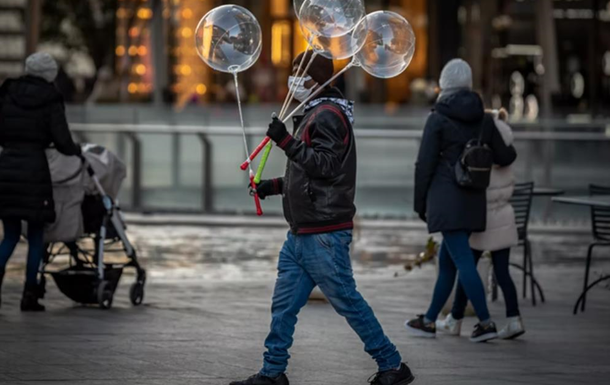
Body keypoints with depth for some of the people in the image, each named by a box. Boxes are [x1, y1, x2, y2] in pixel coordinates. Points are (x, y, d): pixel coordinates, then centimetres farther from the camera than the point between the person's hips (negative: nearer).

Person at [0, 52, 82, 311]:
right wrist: (76, 151, 14)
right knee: (35, 236, 8)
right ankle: (29, 295, 4)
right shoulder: (51, 101, -3)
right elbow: (62, 142, -7)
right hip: (34, 167, -3)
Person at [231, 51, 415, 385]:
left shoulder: (327, 115, -12)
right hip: (302, 233, 10)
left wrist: (287, 142, -25)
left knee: (347, 301, -6)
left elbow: (325, 164, -22)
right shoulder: (315, 114, 20)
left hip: (323, 234, -10)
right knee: (283, 305, 9)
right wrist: (276, 185, 20)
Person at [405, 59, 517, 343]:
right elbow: (503, 157, 9)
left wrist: (420, 204, 4)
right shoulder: (483, 119, 7)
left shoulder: (438, 119, -7)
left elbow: (425, 165, -6)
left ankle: (486, 322, -14)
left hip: (446, 199, -6)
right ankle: (429, 320, 22)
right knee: (447, 260, 14)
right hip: (474, 199, 6)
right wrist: (512, 151, 34)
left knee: (463, 261, -8)